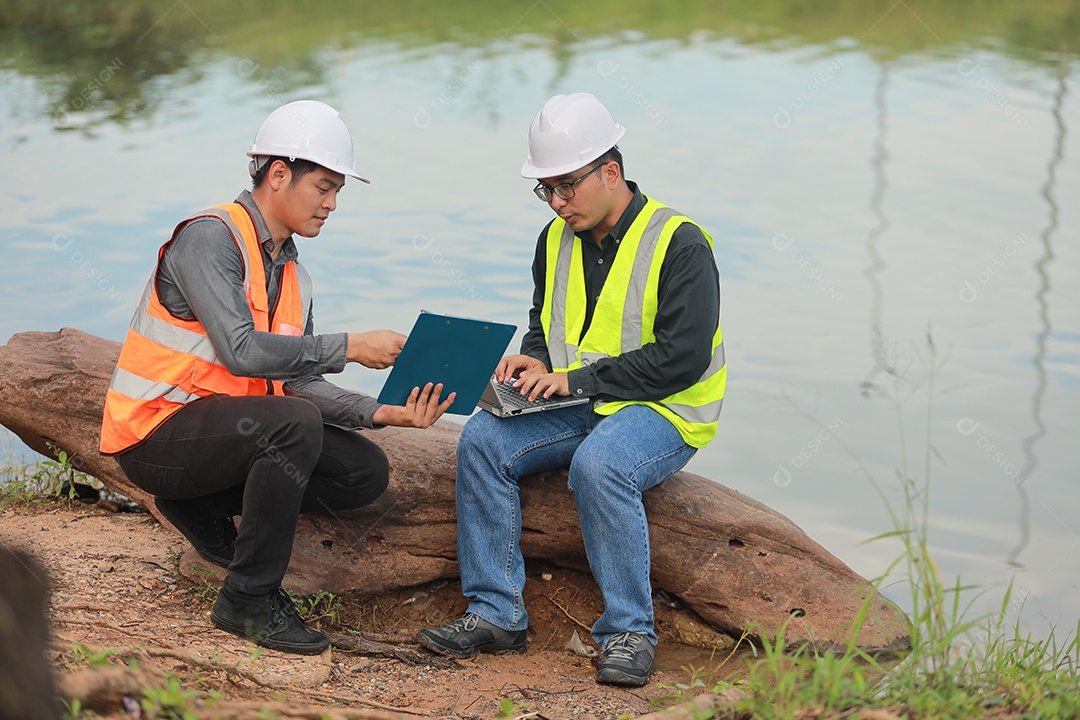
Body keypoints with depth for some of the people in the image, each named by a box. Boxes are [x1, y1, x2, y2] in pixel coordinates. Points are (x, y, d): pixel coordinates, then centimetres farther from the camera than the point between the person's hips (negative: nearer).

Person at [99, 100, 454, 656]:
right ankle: (248, 599, -19)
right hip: (155, 432, -9)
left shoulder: (293, 275, 12)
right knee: (295, 424, -33)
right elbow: (243, 352, -28)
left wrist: (385, 413, -12)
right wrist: (350, 347, -24)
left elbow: (299, 383, 4)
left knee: (366, 472, -3)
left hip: (222, 429, 9)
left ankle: (203, 506, 11)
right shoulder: (209, 238, -16)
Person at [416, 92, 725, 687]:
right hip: (580, 410, 7)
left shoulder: (679, 244, -13)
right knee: (483, 441, -16)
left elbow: (682, 357, -20)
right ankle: (495, 614, -12)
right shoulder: (557, 240, 10)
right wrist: (533, 361, -2)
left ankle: (629, 632, -26)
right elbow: (544, 325, 24)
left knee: (597, 464, -37)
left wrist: (575, 379, -21)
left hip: (663, 414, -7)